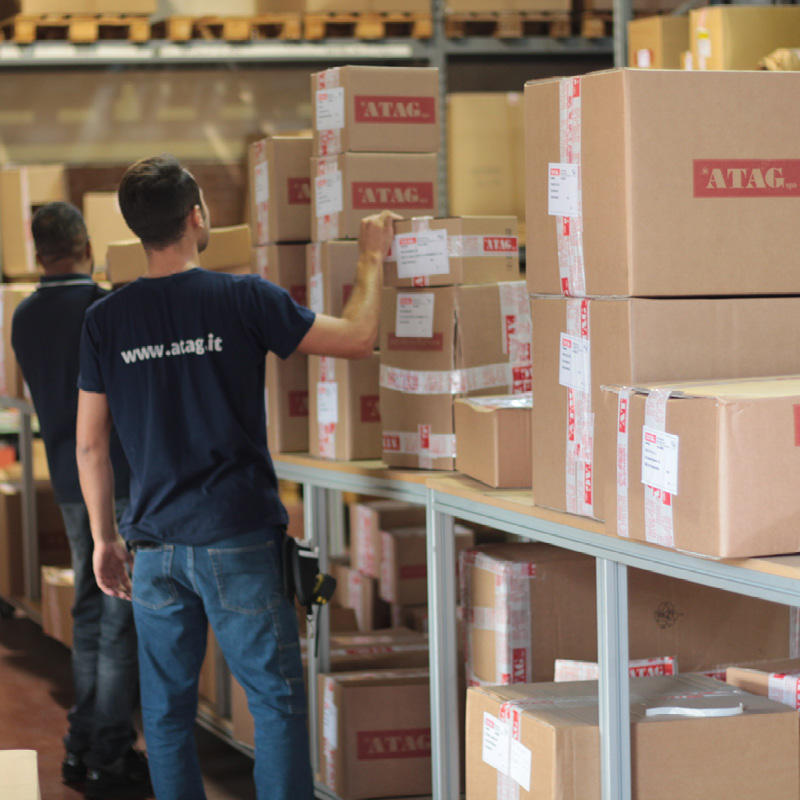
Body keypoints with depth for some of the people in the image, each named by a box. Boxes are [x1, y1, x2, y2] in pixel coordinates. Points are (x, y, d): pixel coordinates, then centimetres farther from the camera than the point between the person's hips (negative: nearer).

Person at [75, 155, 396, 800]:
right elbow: (358, 338, -2)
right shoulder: (243, 299, -8)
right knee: (276, 700, 5)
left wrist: (104, 539, 15)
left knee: (167, 709, 11)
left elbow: (90, 443, 6)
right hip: (238, 538, -3)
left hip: (155, 544, 3)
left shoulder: (105, 319, 2)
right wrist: (372, 257, 14)